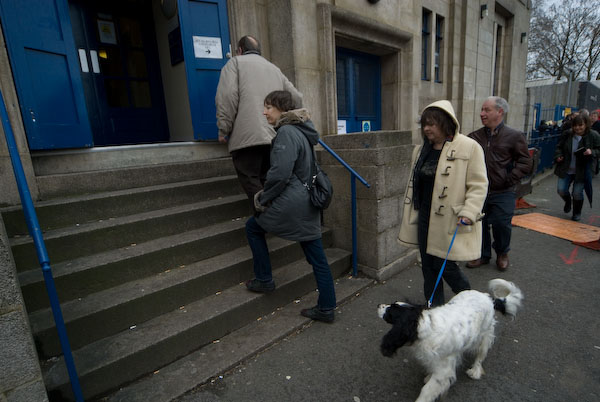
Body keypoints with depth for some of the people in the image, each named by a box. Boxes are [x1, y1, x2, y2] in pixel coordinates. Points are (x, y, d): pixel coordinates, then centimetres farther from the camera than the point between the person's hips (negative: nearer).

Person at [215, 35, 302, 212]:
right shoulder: (275, 68, 28)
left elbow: (227, 96, -6)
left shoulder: (236, 62, 12)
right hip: (275, 137, 6)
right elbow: (297, 98, 21)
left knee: (252, 184, -4)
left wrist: (224, 130, -2)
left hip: (246, 137, -6)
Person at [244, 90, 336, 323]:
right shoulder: (301, 131, 16)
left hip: (291, 203, -9)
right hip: (308, 203, 9)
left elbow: (280, 173, -21)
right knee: (317, 257, 11)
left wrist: (263, 199, -5)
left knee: (253, 227, 16)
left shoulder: (286, 132, -13)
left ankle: (264, 279, 23)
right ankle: (326, 309, 22)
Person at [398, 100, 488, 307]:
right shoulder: (422, 149, 10)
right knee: (428, 265, 14)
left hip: (449, 220, -6)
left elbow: (478, 184, -11)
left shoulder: (469, 147, -9)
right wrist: (410, 212, 19)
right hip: (425, 217, 6)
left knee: (444, 265, 2)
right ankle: (434, 307, 33)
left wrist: (468, 212, -21)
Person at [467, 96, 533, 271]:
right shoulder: (475, 136, 4)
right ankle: (483, 255, 32)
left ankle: (502, 254, 34)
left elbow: (526, 162, -2)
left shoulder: (514, 136, -3)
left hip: (502, 193, -2)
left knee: (502, 225, 5)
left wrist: (509, 179, -13)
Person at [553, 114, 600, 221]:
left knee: (577, 193, 1)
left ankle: (577, 213, 26)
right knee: (561, 190, -2)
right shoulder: (568, 134, -1)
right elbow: (559, 147, 12)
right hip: (566, 169, 2)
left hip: (582, 170, -2)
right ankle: (568, 202, 34)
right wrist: (558, 155, -5)